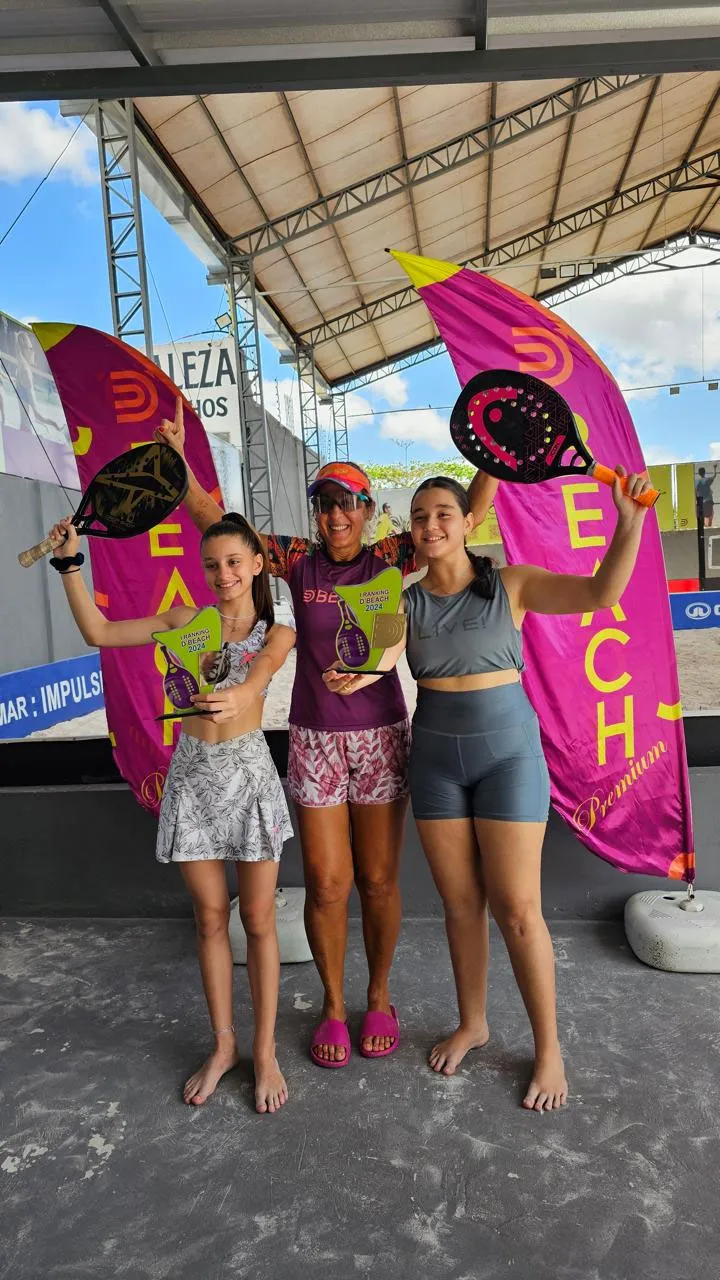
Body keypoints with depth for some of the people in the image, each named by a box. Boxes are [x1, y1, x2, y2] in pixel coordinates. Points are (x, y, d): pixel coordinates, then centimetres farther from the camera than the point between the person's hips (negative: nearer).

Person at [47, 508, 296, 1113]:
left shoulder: (276, 633, 0)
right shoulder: (187, 620, 5)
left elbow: (250, 684, -21)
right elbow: (98, 632, 3)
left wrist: (228, 701, -43)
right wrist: (71, 563, -2)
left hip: (248, 773, -2)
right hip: (192, 773, 2)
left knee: (257, 918, 6)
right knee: (210, 917, 11)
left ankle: (265, 1052, 22)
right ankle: (223, 1045, 29)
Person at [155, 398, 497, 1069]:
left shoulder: (389, 558, -2)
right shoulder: (298, 560, 2)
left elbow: (469, 514, -6)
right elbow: (213, 519, 4)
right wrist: (177, 456, -6)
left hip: (381, 736, -1)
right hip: (314, 739, 1)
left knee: (378, 881, 9)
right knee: (325, 883, 6)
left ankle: (378, 997, 34)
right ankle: (333, 1005, 30)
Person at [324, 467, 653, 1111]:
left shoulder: (511, 585, -6)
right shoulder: (407, 602, 3)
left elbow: (601, 592, -16)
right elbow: (385, 649, -13)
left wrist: (629, 519, -27)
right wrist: (360, 674, -34)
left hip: (506, 750, -3)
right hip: (436, 758, 3)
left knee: (517, 910, 0)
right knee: (460, 904, 13)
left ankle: (549, 1048, 21)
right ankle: (472, 1023, 35)